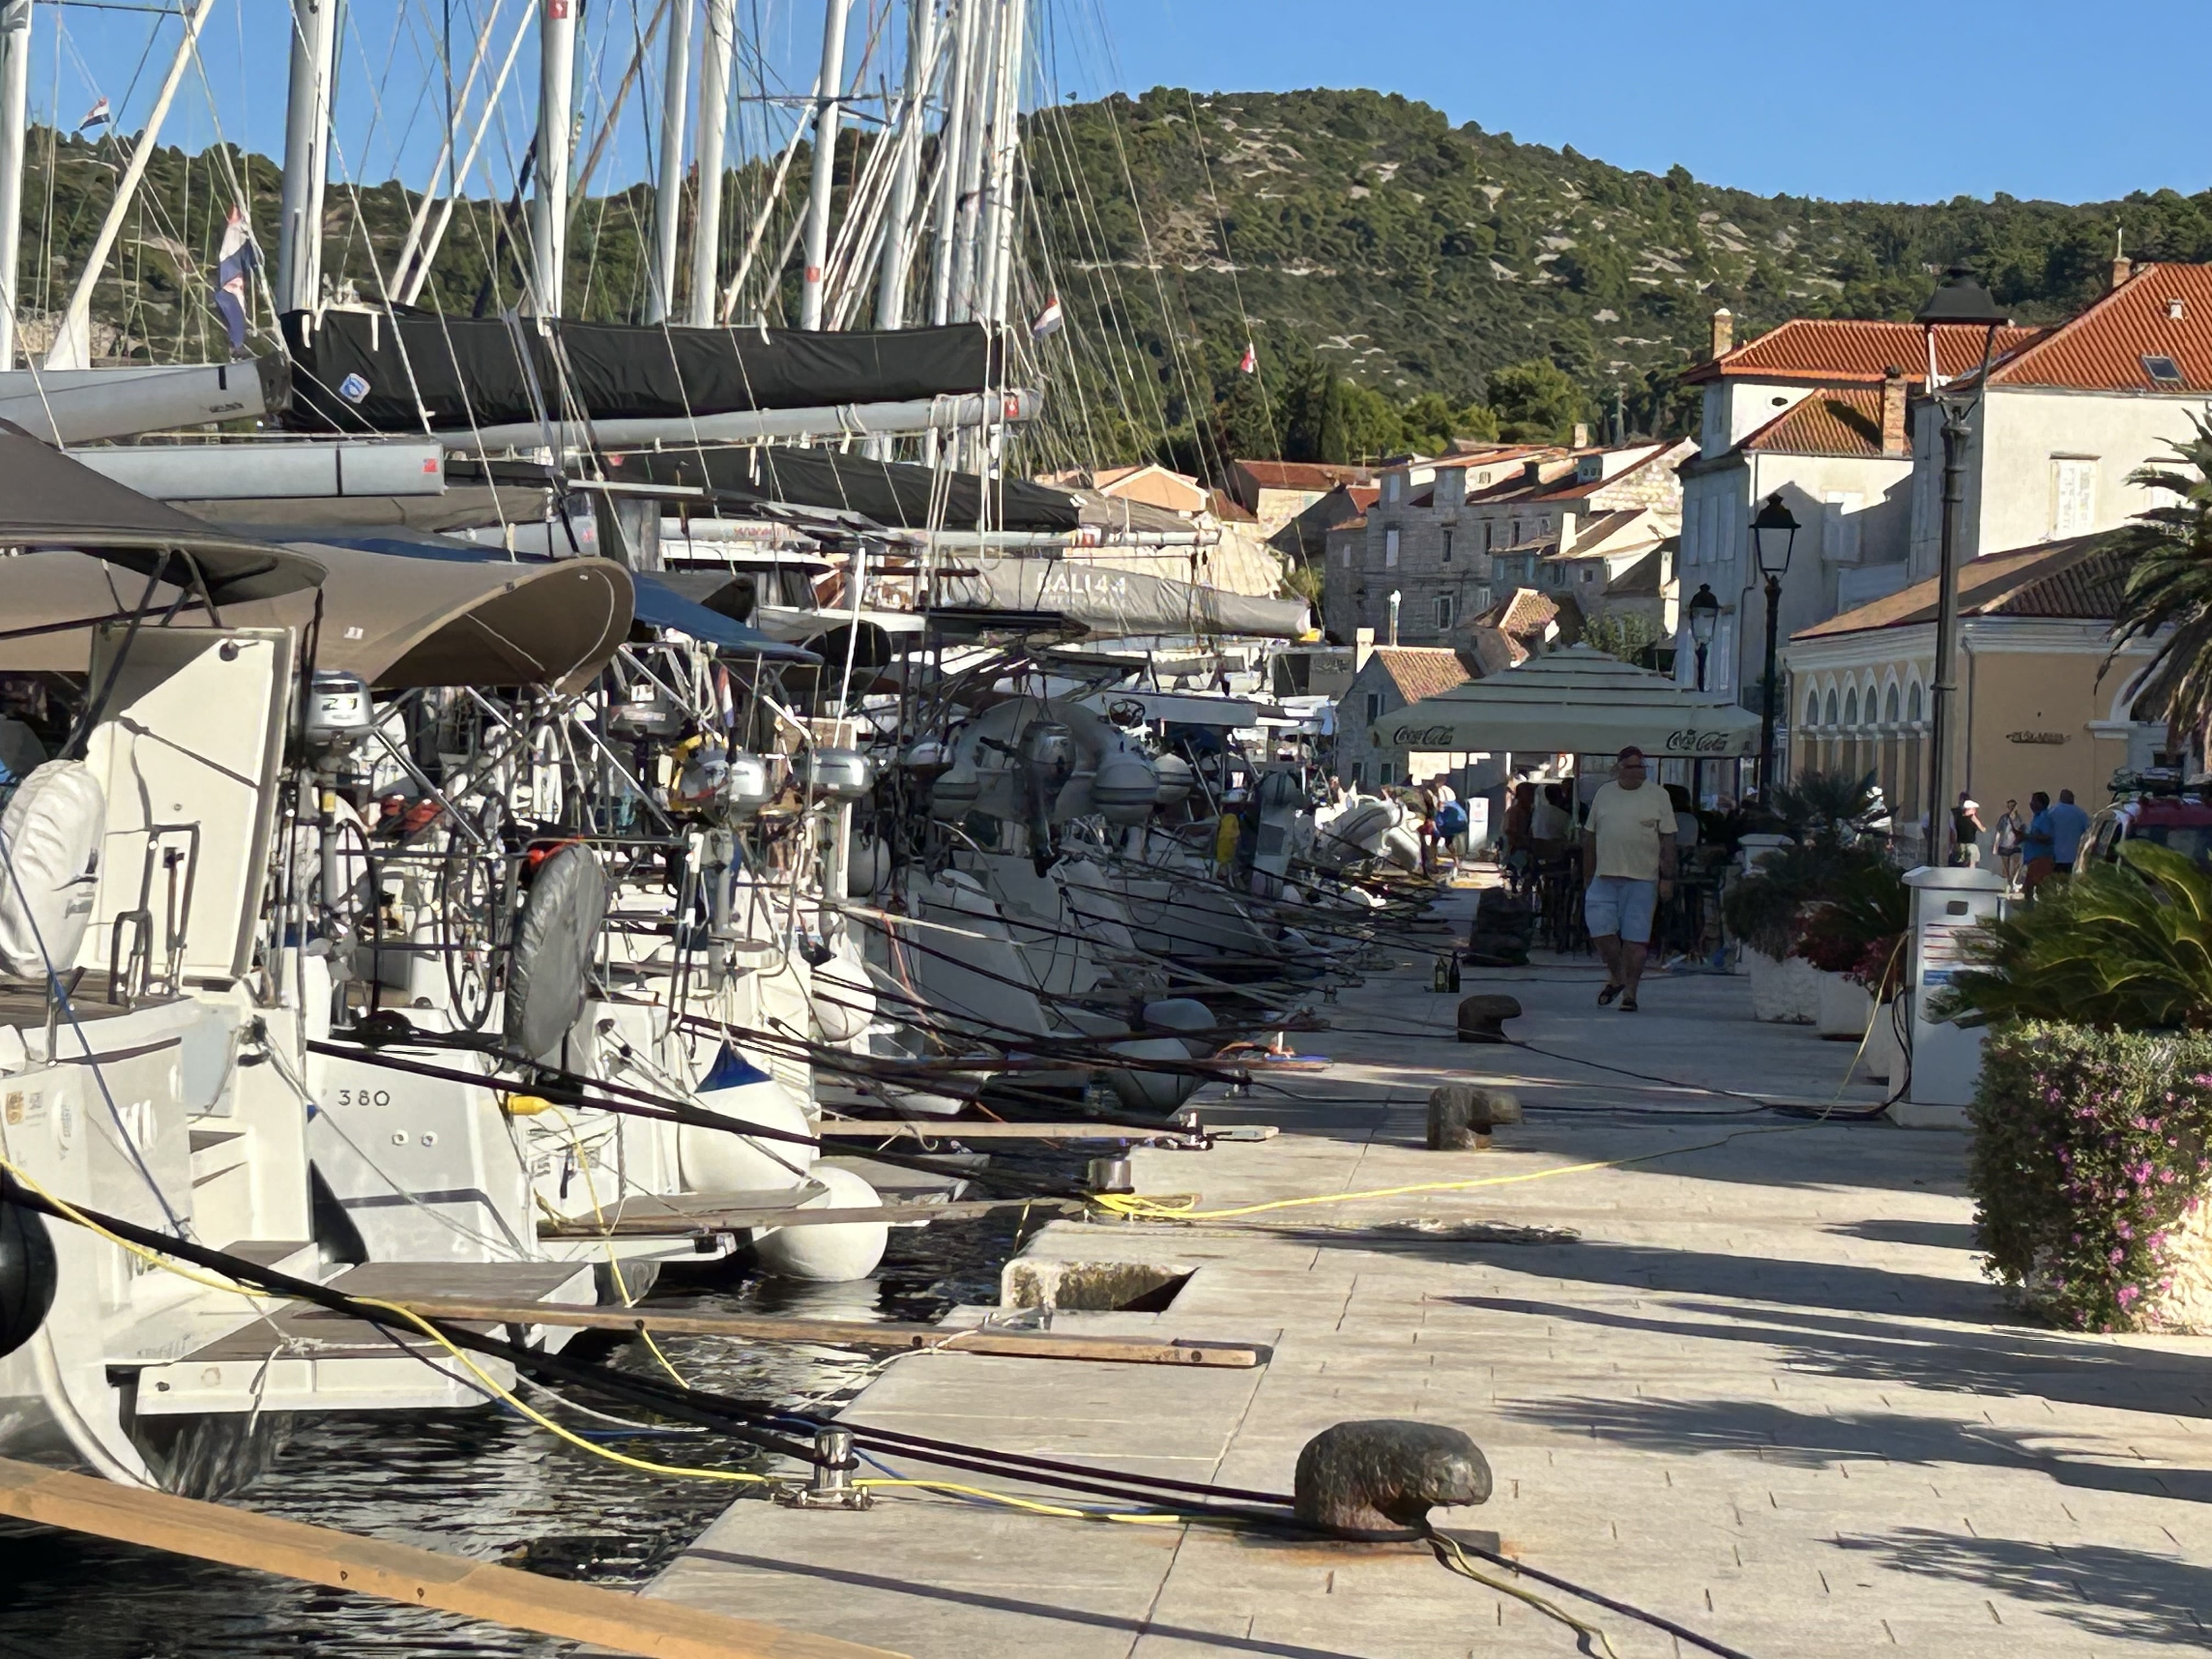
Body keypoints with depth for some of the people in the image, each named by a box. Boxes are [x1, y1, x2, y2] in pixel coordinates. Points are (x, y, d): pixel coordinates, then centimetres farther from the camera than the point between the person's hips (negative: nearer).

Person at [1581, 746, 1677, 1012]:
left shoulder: (1658, 797, 4)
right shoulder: (1604, 794, 12)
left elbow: (1668, 840, 1)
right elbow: (1590, 836, 15)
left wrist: (1667, 878, -5)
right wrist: (1588, 877, 13)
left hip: (1642, 880, -3)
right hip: (1605, 878, 3)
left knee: (1635, 938, -3)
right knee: (1600, 928, -4)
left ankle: (1630, 993, 4)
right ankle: (1616, 977, 19)